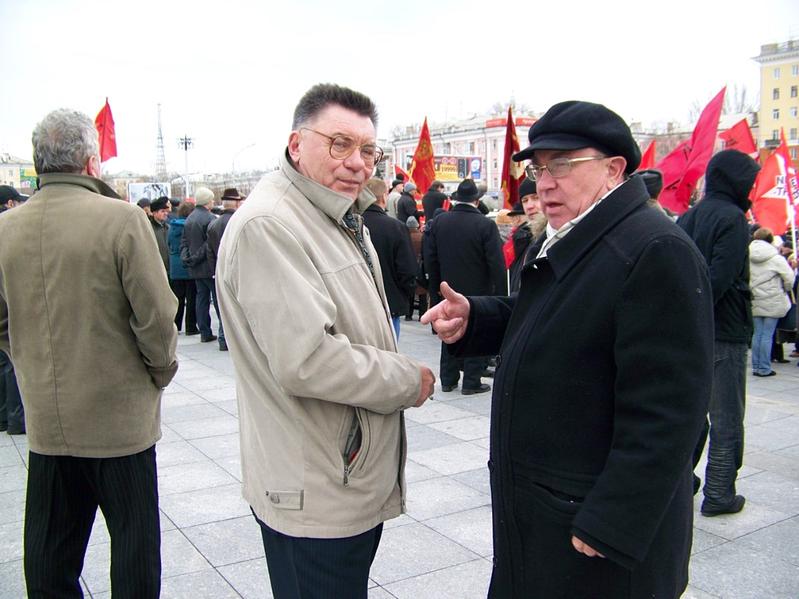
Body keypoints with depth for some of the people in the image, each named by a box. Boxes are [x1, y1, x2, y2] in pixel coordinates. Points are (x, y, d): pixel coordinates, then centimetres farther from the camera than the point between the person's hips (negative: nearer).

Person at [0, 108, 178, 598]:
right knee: (134, 540, 12)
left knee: (50, 553, 19)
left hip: (44, 419, 5)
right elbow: (155, 317, -16)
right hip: (119, 415, -4)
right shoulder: (122, 219, -16)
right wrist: (162, 372, 1)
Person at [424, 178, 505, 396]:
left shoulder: (438, 222, -2)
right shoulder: (486, 225, -15)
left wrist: (435, 289, 11)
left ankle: (448, 379, 22)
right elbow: (496, 264, -16)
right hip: (478, 293, -4)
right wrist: (500, 294, -9)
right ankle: (471, 381, 11)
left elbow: (430, 260, 3)